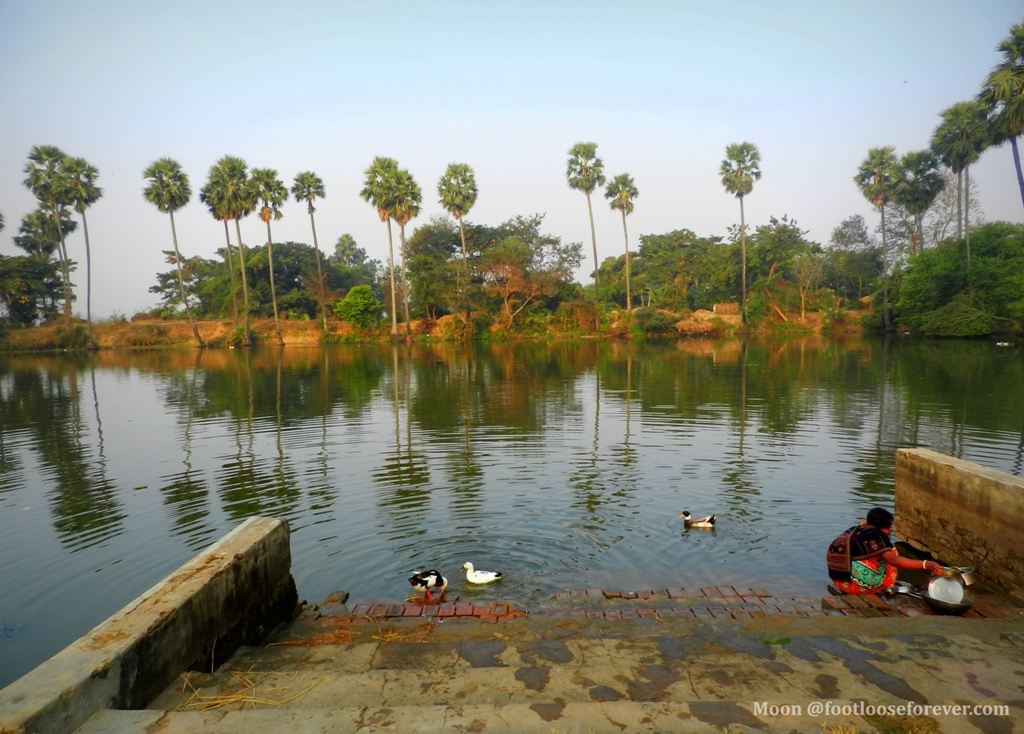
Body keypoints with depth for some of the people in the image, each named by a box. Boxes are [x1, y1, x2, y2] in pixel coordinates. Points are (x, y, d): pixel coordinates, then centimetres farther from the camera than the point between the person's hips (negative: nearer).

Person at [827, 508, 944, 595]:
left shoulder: (856, 530, 11)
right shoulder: (876, 536, -10)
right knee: (889, 554, 6)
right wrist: (925, 565, -27)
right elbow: (893, 560, -23)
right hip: (853, 582, -7)